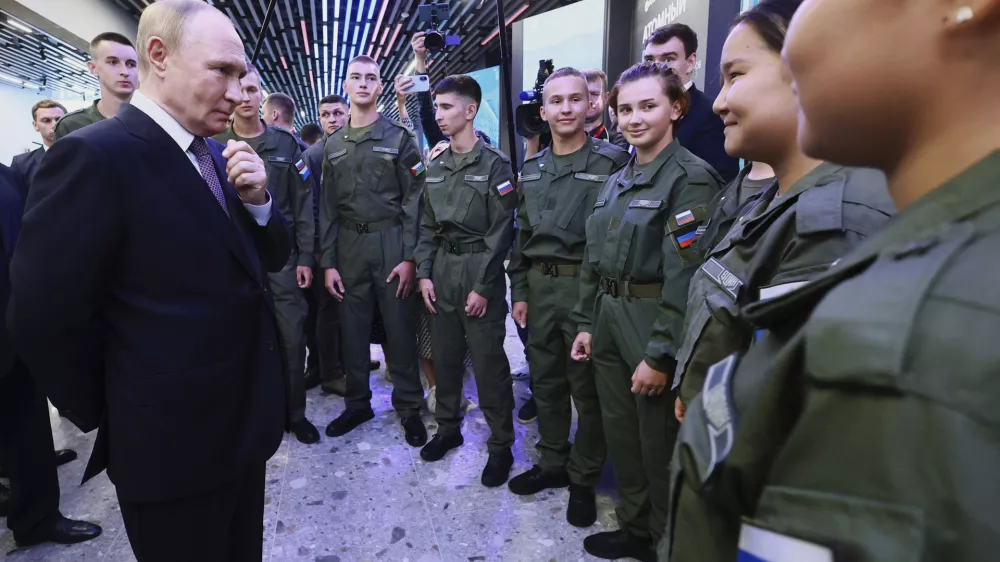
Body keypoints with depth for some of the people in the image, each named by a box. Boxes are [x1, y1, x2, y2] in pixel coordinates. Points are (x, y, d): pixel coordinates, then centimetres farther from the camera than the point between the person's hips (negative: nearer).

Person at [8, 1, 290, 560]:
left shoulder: (219, 157, 6)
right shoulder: (96, 156, -18)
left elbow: (271, 258, 10)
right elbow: (45, 320, -18)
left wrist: (256, 198, -10)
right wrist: (117, 423, -6)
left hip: (243, 422, 7)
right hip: (174, 445, -7)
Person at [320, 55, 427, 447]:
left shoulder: (399, 138, 0)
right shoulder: (334, 145, 12)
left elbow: (414, 200, -5)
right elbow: (328, 207, 10)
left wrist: (409, 256, -12)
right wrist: (327, 262, 3)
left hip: (391, 242, -4)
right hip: (348, 246, 4)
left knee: (399, 328, 2)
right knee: (352, 328, 10)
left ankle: (409, 407, 16)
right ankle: (357, 403, 26)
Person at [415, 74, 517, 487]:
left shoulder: (495, 165, -7)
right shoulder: (436, 167, 11)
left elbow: (500, 232, -11)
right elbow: (427, 225, 13)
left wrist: (483, 286, -14)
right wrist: (424, 273, 3)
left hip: (479, 272, -5)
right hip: (441, 271, 6)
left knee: (488, 363, -1)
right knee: (444, 355, 13)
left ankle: (500, 446, 14)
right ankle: (448, 427, 31)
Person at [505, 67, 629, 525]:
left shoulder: (611, 162, -6)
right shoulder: (531, 170, 12)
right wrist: (519, 291, 11)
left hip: (587, 288, -5)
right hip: (539, 288, 6)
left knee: (587, 388, 6)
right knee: (545, 381, 15)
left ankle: (583, 479, 23)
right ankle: (552, 463, 33)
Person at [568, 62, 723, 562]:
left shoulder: (690, 178, -13)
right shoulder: (616, 182, 11)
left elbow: (685, 277, -18)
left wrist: (661, 355, -19)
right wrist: (586, 324, 11)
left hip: (653, 330, -7)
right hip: (608, 324, 7)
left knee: (659, 446, 8)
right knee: (620, 436, 18)